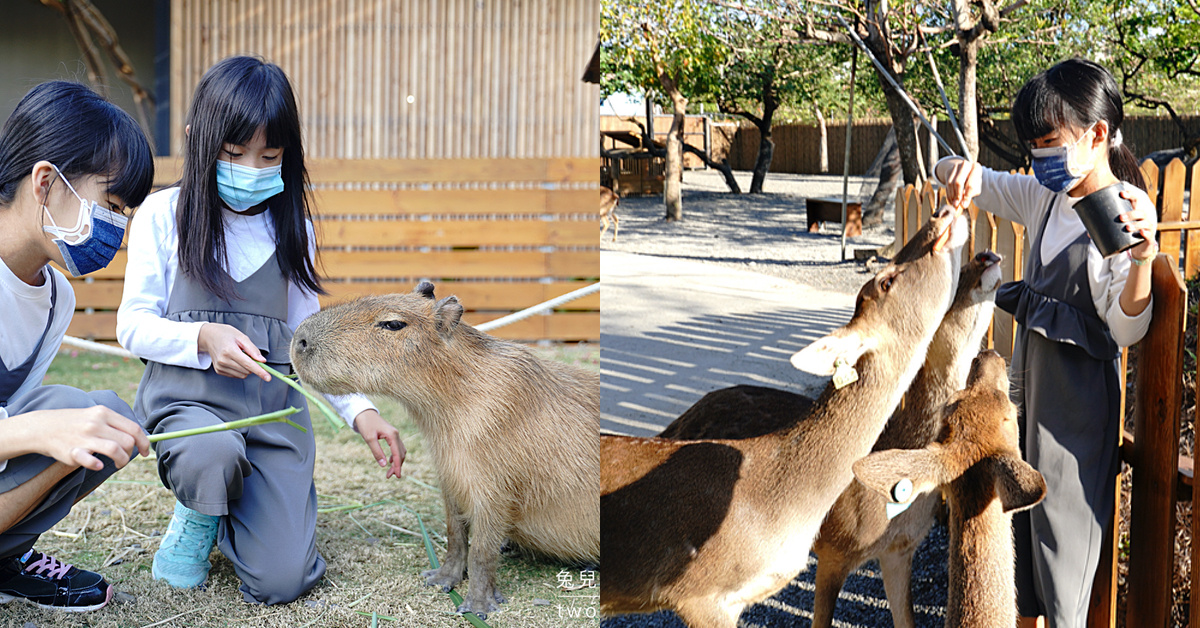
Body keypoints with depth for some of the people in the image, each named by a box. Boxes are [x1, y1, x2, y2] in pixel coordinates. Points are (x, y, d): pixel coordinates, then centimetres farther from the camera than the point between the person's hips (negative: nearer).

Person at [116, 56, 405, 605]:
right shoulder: (164, 214, 1)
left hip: (274, 401, 2)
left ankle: (239, 505, 24)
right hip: (186, 393, -2)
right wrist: (203, 338, -19)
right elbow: (133, 323, 1)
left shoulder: (292, 228, 10)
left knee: (280, 581, -11)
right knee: (214, 455, -39)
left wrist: (358, 407, 0)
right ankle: (197, 516, -1)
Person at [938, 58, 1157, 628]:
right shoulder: (1045, 198, 4)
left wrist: (1144, 255, -38)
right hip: (1029, 376, 8)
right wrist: (960, 172, -14)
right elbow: (952, 175, 10)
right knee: (1023, 506, 19)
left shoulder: (1125, 214, -17)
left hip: (1078, 393, -8)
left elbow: (1127, 329, -22)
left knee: (1063, 520, 2)